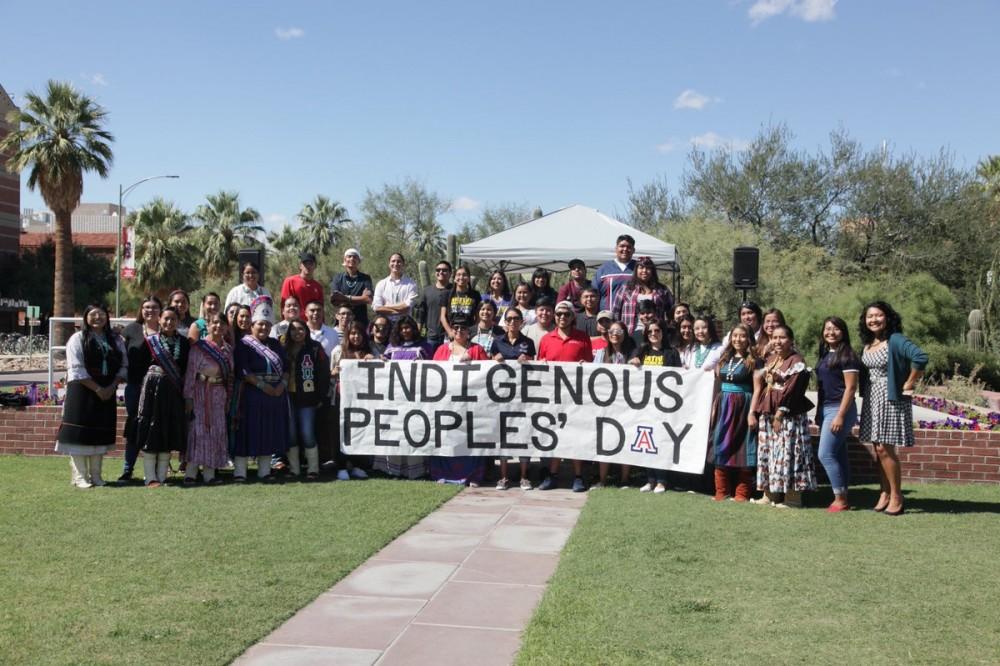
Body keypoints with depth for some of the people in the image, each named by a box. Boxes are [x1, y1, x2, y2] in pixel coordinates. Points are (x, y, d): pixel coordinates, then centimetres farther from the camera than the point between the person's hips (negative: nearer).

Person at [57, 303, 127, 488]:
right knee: (80, 433, -5)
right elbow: (76, 369, -9)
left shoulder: (116, 339, 12)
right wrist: (97, 388, -15)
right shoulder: (78, 339, -1)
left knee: (100, 434, 5)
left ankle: (95, 475, 12)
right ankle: (80, 476, 0)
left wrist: (112, 386, -7)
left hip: (107, 393, 4)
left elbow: (124, 365, 9)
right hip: (82, 392, -4)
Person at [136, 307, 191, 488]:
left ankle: (162, 477, 13)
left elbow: (186, 369, 8)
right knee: (151, 431, -2)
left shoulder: (184, 342, 6)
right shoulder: (150, 341, 1)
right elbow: (141, 365, 2)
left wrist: (184, 391, 1)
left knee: (169, 432, 5)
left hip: (174, 391, 3)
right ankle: (150, 478, 2)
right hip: (153, 388, -3)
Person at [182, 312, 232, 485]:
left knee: (217, 432, 6)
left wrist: (229, 398, 10)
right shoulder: (199, 346, -8)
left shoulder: (227, 349, 11)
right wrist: (188, 397, -15)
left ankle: (209, 472, 12)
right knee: (200, 431, -5)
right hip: (202, 394, -6)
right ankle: (191, 473, 0)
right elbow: (190, 372, -11)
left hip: (221, 396, 6)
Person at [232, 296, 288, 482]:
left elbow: (286, 367, 10)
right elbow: (243, 372, -13)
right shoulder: (244, 344, -3)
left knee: (270, 433, 8)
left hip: (276, 395, 6)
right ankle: (239, 472, 0)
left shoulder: (275, 344, 15)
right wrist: (263, 386, -19)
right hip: (252, 395, -6)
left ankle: (264, 471, 15)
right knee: (248, 432, -4)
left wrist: (282, 385, -7)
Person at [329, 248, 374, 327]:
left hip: (360, 321, 0)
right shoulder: (337, 278, 10)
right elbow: (333, 300, -1)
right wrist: (359, 300, -6)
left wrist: (345, 297, -6)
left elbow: (368, 299, -5)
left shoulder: (365, 278, 8)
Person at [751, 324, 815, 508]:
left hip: (788, 415, -8)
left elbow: (792, 391, -16)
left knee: (788, 453, -7)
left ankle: (793, 497, -2)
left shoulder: (796, 362, -9)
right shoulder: (770, 359, 15)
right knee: (767, 452, 10)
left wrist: (780, 414, -18)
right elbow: (760, 385, 18)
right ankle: (769, 494, 18)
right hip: (767, 413, 8)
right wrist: (754, 411, 10)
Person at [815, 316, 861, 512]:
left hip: (840, 408, -8)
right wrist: (818, 413, 14)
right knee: (838, 456, 10)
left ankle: (840, 499, -5)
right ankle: (842, 498, 14)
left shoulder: (847, 356, -10)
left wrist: (840, 415, -19)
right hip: (825, 409, 8)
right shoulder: (824, 355, 14)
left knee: (826, 454, -11)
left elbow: (850, 388, -14)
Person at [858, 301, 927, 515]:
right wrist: (865, 392, 7)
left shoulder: (895, 340, -14)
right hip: (871, 400, 8)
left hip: (891, 399, -7)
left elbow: (920, 357, -28)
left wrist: (909, 384, -19)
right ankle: (885, 493, 19)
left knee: (885, 448, -7)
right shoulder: (867, 344, 9)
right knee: (878, 449, 10)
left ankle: (896, 497, 3)